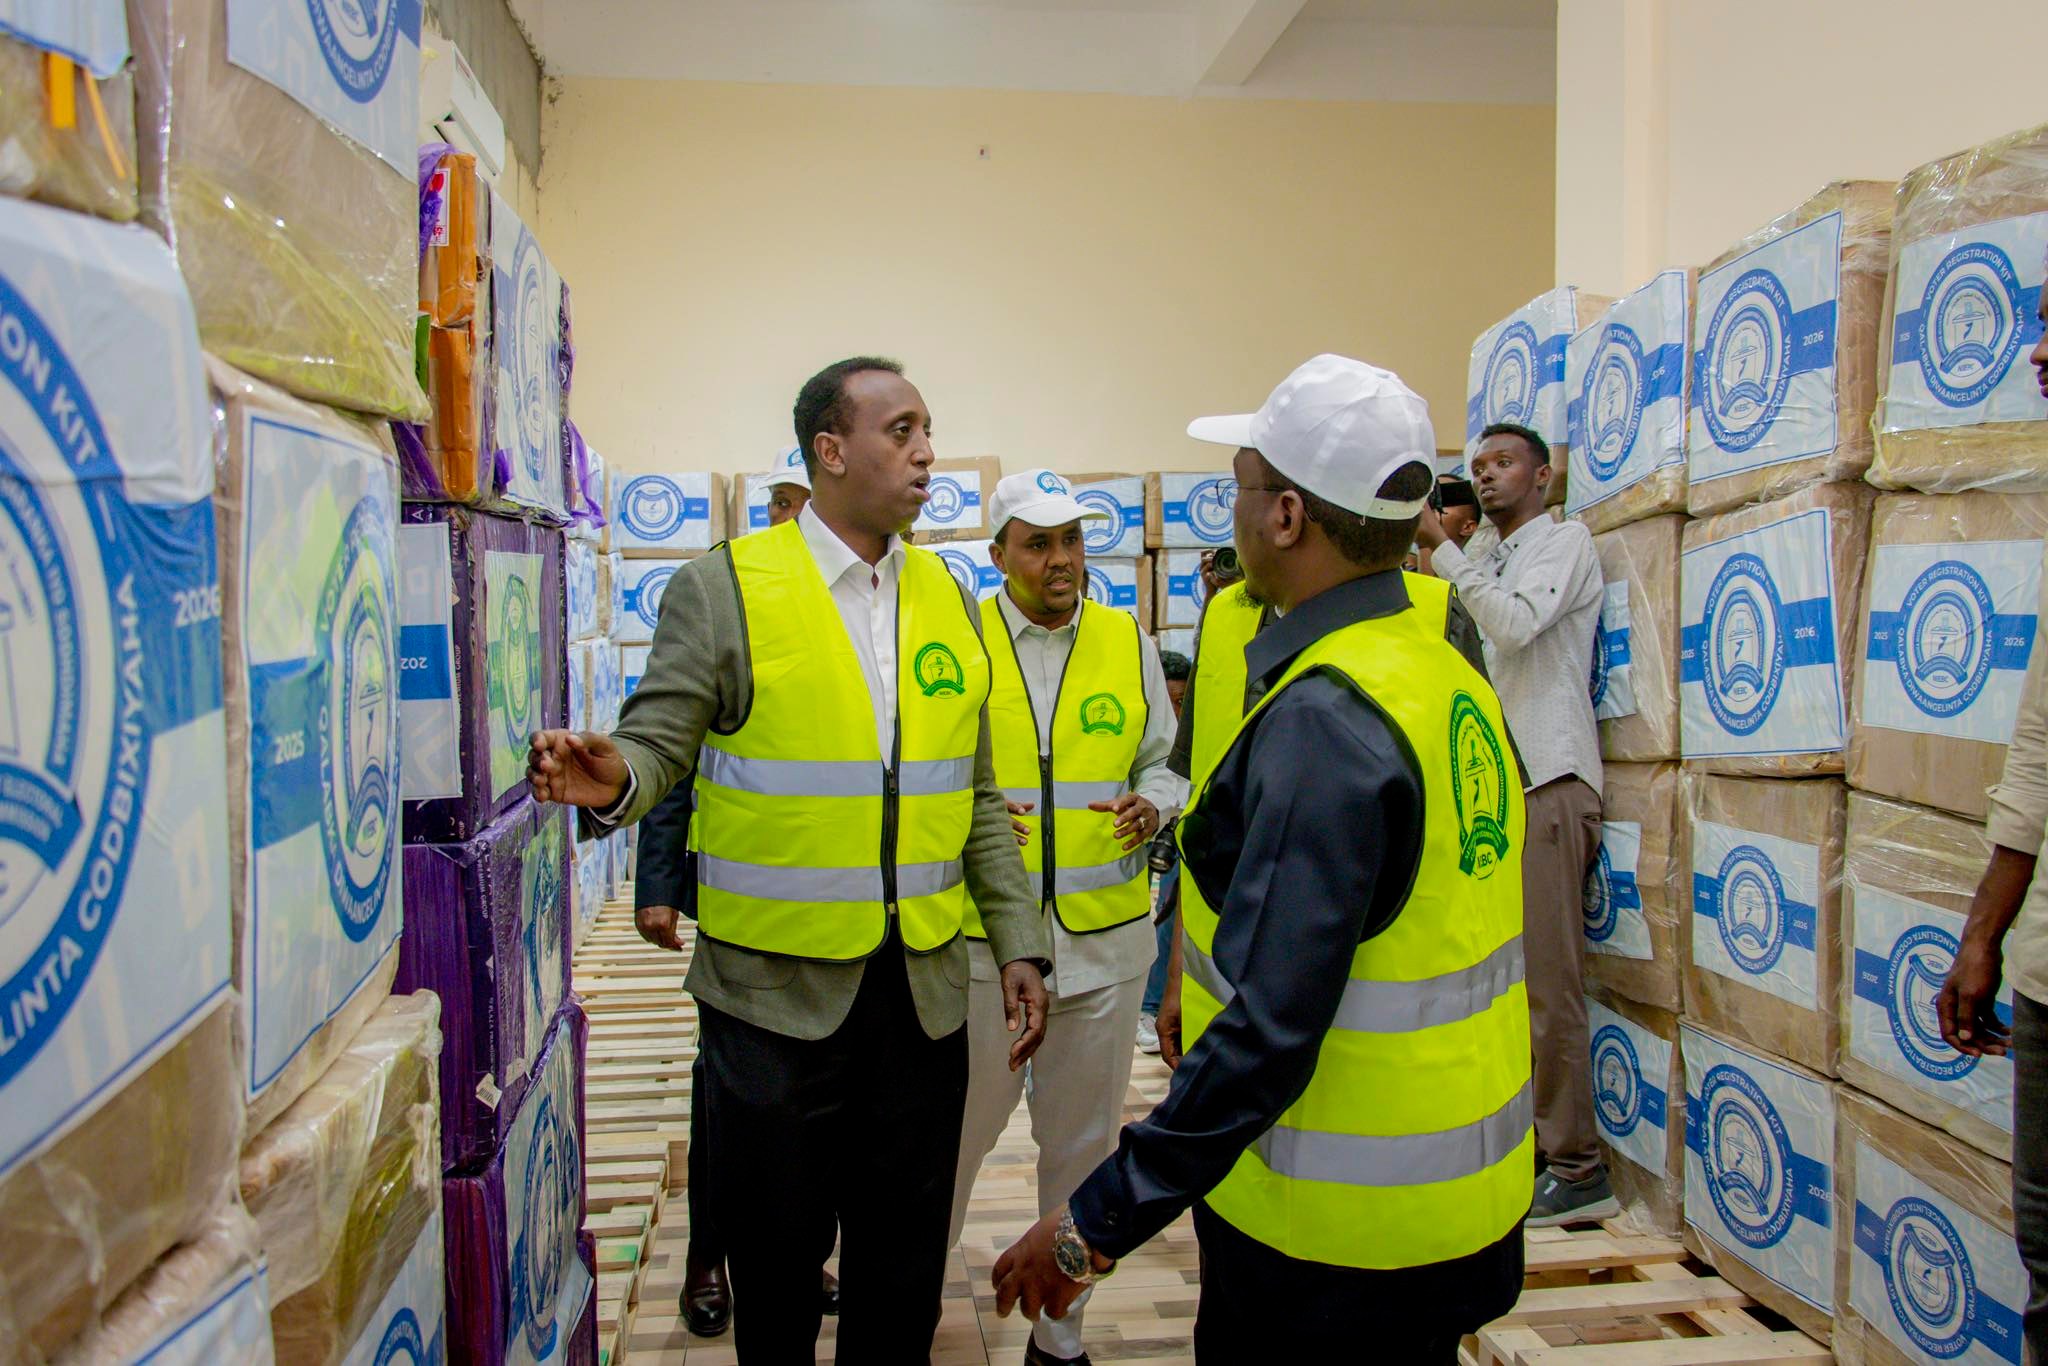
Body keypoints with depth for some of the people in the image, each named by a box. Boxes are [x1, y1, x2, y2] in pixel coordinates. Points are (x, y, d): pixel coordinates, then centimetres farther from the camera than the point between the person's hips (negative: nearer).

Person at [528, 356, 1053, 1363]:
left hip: (925, 989, 4)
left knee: (904, 1276, 15)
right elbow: (660, 747, -8)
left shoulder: (947, 598, 9)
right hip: (776, 989, -4)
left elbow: (976, 798, 12)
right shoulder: (722, 589, -6)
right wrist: (612, 781, -31)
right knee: (776, 1253, 12)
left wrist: (1019, 944, 8)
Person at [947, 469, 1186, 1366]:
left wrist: (1150, 806, -10)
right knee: (960, 1123, 11)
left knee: (1082, 1140, 14)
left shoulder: (1129, 644, 6)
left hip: (1104, 933, 3)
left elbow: (1165, 761, 11)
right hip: (980, 933, -2)